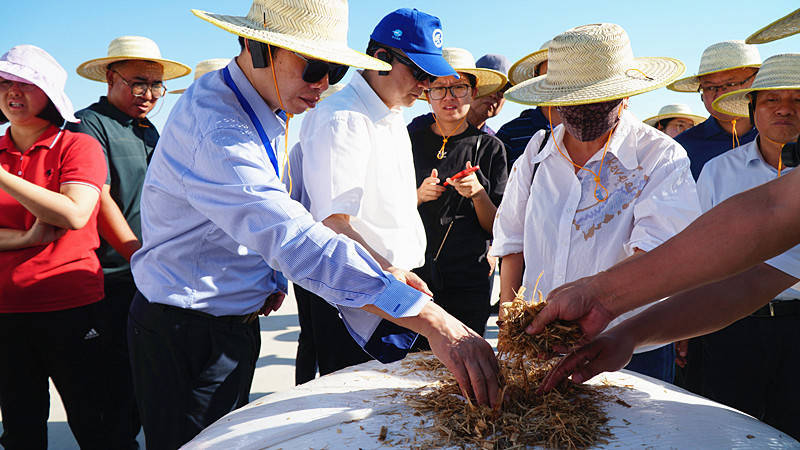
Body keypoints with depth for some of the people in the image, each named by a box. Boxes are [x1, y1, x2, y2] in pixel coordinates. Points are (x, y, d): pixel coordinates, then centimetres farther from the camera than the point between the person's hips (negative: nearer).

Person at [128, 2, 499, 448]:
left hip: (236, 323, 9)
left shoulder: (266, 117, 4)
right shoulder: (213, 127, -29)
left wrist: (273, 276, 1)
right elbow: (296, 239, -41)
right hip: (185, 336, -9)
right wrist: (431, 319, -45)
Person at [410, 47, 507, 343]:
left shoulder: (489, 147, 4)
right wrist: (418, 196, -9)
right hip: (414, 273, 0)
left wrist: (478, 194, -14)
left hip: (469, 278, 0)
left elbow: (496, 228, 3)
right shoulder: (412, 143, 5)